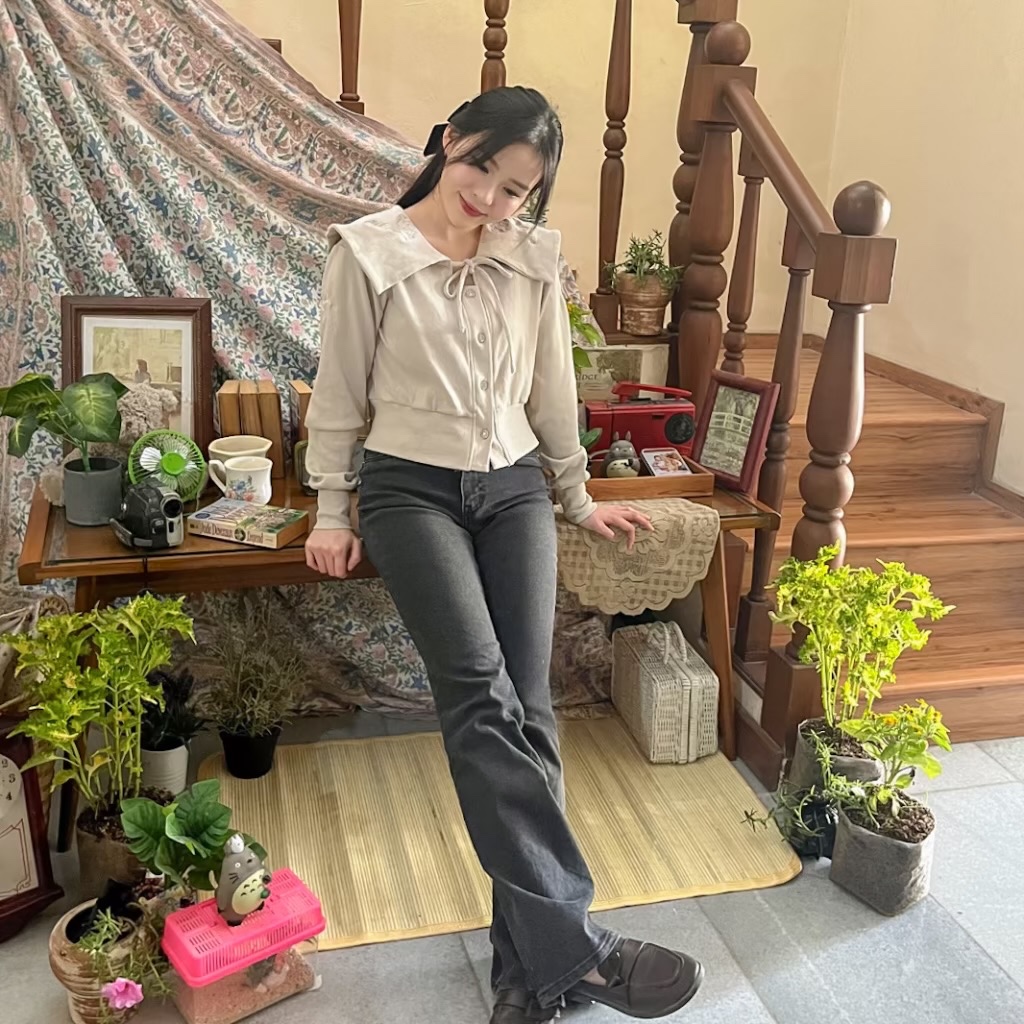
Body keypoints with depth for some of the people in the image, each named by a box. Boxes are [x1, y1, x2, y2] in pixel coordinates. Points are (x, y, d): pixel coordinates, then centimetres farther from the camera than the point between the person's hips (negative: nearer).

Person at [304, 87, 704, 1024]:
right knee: (481, 695, -21)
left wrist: (579, 498, 19)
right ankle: (576, 946, -17)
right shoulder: (368, 252, -3)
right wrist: (332, 513, 6)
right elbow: (340, 392, 3)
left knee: (525, 707, -8)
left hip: (514, 489, 3)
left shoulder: (535, 259, 6)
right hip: (410, 488, -3)